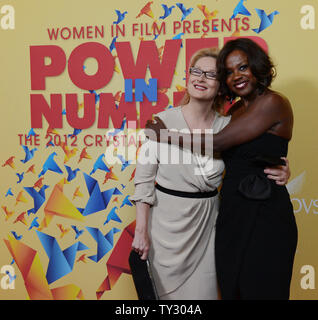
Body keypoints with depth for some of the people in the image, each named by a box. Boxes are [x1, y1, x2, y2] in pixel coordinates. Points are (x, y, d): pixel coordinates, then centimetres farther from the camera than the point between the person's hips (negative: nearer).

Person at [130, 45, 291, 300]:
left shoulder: (227, 126, -1)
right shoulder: (163, 121, -8)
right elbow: (144, 178, -6)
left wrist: (280, 172, -11)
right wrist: (141, 230, -8)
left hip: (207, 222, 2)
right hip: (167, 221, -2)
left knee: (202, 290, 10)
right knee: (166, 290, 10)